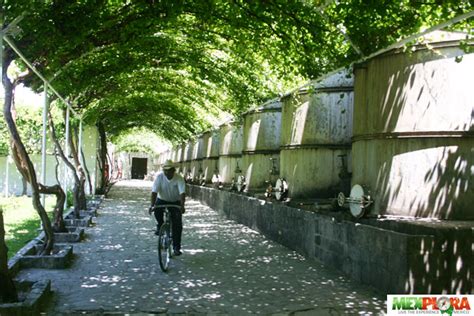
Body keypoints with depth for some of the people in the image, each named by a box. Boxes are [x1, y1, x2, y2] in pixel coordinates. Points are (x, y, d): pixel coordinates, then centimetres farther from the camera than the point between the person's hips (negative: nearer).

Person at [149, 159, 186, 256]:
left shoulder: (179, 178, -21)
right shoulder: (159, 176, -18)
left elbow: (182, 192, -31)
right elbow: (154, 191, -24)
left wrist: (182, 206, -46)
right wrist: (152, 204, -38)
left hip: (175, 202, -1)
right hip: (162, 200, 1)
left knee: (177, 225, -11)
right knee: (157, 209, -33)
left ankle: (176, 247, 1)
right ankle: (160, 225, -2)